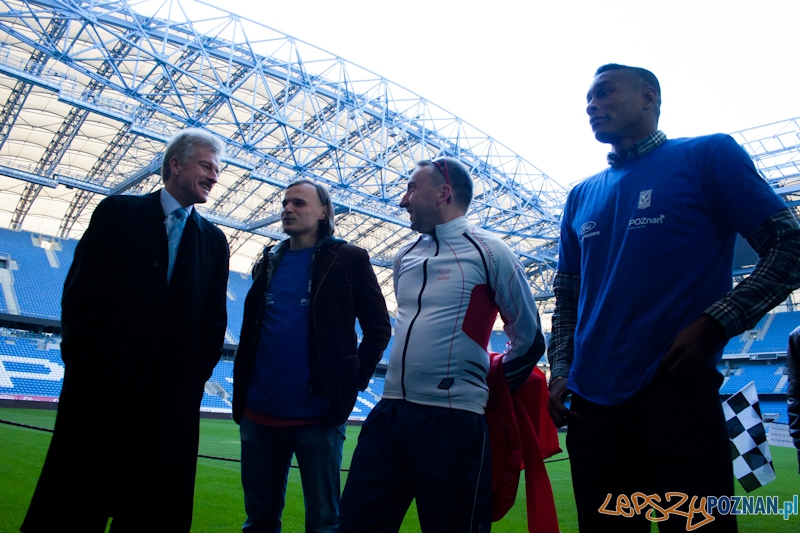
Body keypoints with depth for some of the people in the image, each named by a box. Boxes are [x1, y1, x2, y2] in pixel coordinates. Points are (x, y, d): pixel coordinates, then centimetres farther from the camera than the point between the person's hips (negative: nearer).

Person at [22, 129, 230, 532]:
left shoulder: (213, 240, 11)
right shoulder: (117, 212, 4)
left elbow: (214, 318, 9)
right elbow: (80, 292, -1)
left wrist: (195, 375, -1)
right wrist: (86, 363, -7)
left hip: (173, 396, 3)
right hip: (102, 383, -2)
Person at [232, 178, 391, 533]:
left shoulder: (347, 259, -1)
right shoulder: (269, 262, 14)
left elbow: (378, 327, 0)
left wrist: (354, 381, -6)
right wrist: (242, 390, 10)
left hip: (318, 415, -4)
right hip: (259, 414, 5)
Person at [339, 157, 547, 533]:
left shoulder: (488, 252, -3)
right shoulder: (404, 258, 14)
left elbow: (528, 339, 2)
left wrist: (490, 391, 10)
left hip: (453, 421, -5)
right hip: (389, 412, 6)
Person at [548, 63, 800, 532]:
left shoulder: (708, 155, 3)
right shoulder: (582, 196, 16)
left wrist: (716, 321, -15)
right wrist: (560, 370, 6)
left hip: (677, 394, -4)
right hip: (591, 405, 5)